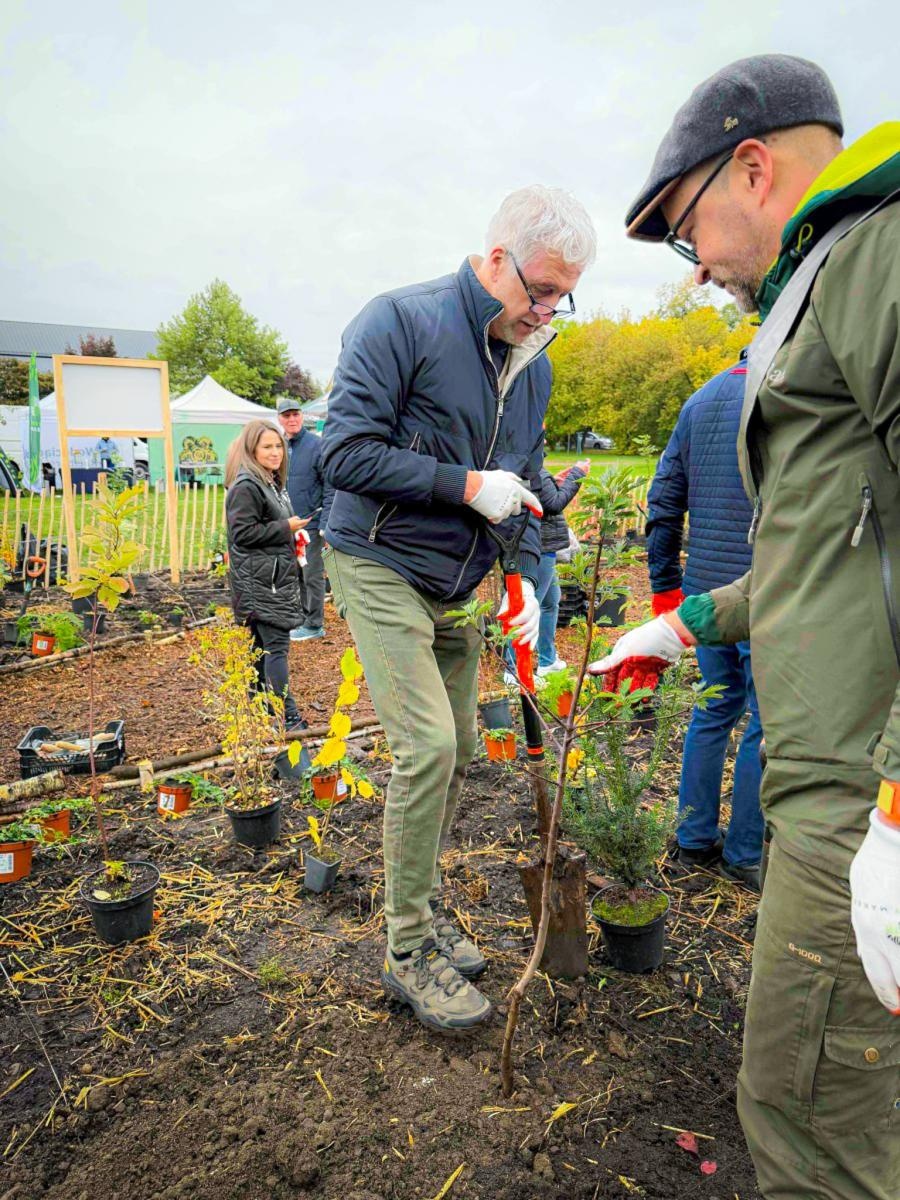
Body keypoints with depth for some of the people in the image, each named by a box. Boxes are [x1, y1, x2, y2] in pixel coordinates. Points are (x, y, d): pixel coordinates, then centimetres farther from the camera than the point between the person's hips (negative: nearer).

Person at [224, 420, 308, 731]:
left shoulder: (272, 483, 17)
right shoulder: (246, 487, -14)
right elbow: (243, 533, -20)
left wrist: (292, 540, 15)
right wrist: (285, 527, -15)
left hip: (276, 579, 10)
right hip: (260, 582, -10)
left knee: (262, 645, 14)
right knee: (276, 645, -11)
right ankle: (287, 715, -9)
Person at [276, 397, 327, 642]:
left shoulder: (316, 444, -9)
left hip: (311, 522, -6)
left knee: (312, 575, 0)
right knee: (296, 574, 15)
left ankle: (314, 625, 10)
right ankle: (302, 619, 28)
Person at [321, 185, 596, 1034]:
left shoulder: (533, 364, 10)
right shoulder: (401, 321, -12)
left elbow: (524, 481, 16)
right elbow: (346, 449, -19)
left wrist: (525, 576, 3)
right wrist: (467, 486, -20)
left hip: (456, 583, 8)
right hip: (380, 568, -7)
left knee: (457, 750, 10)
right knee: (427, 747, -14)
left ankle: (423, 909, 30)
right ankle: (408, 952, 4)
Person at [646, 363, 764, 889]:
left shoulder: (702, 398, 12)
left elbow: (663, 500, 12)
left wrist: (665, 585, 16)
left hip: (703, 590, 7)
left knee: (714, 711, 18)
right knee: (768, 725, 7)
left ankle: (695, 840, 27)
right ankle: (744, 855, 19)